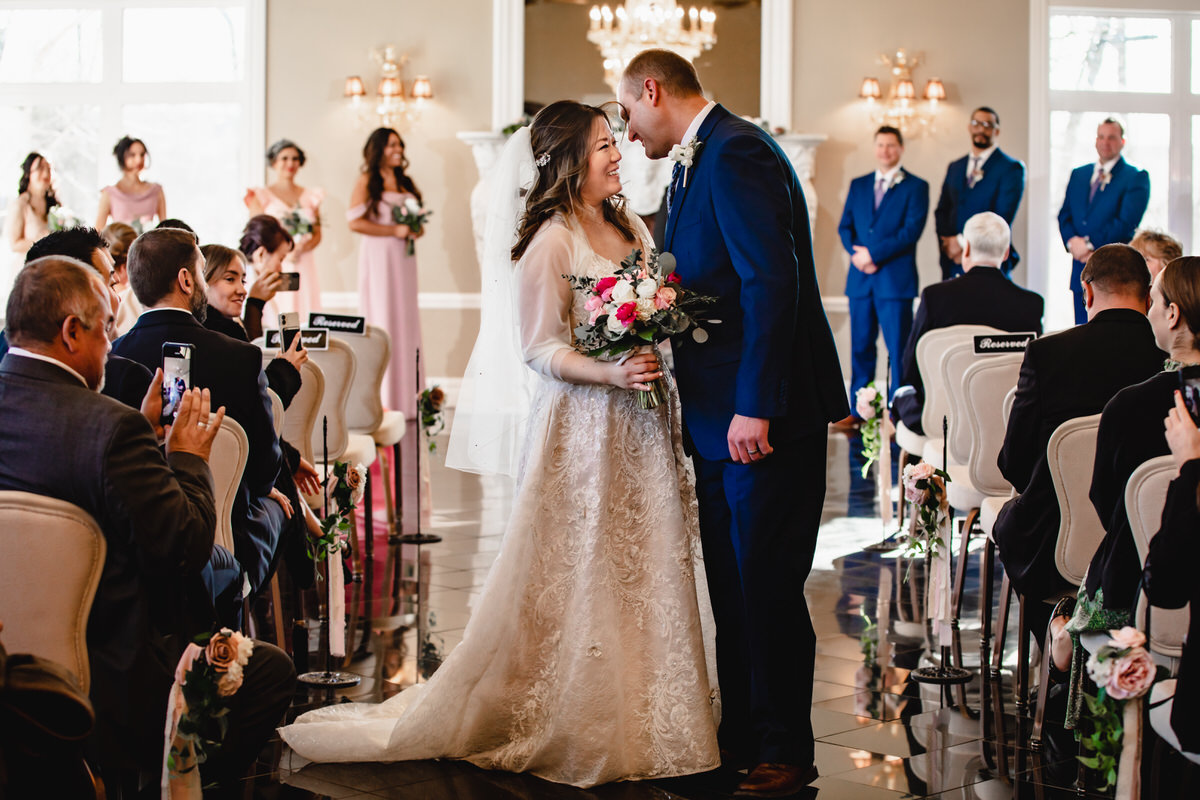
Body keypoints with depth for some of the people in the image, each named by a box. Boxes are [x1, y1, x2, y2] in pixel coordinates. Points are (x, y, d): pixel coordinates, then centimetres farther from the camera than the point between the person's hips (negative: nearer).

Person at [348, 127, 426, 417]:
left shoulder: (405, 183, 16)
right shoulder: (366, 182, -5)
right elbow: (355, 222, -13)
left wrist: (417, 229, 3)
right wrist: (395, 230, -14)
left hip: (403, 257, 7)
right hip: (378, 255, -7)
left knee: (407, 319, 5)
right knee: (383, 320, -7)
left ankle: (407, 396, 7)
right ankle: (384, 400, -5)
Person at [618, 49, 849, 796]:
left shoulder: (736, 153, -15)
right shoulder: (702, 160, 16)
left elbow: (772, 280, -23)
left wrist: (755, 409, -25)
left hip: (765, 421, -10)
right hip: (723, 419, 10)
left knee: (767, 589, -3)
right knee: (732, 587, 16)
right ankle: (741, 737, 26)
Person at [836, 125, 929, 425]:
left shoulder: (915, 187, 2)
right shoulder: (858, 185, 17)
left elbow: (912, 230, -8)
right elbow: (845, 226, 12)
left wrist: (873, 253, -13)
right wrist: (857, 254, -8)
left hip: (896, 279, -4)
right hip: (860, 278, 4)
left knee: (898, 349, -4)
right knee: (860, 346, 6)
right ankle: (858, 411, 13)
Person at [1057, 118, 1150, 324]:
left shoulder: (1137, 178, -2)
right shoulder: (1078, 174, 17)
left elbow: (1126, 223, -12)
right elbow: (1064, 215, 12)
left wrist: (1090, 243, -15)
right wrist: (1072, 241, -8)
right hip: (1081, 268, 5)